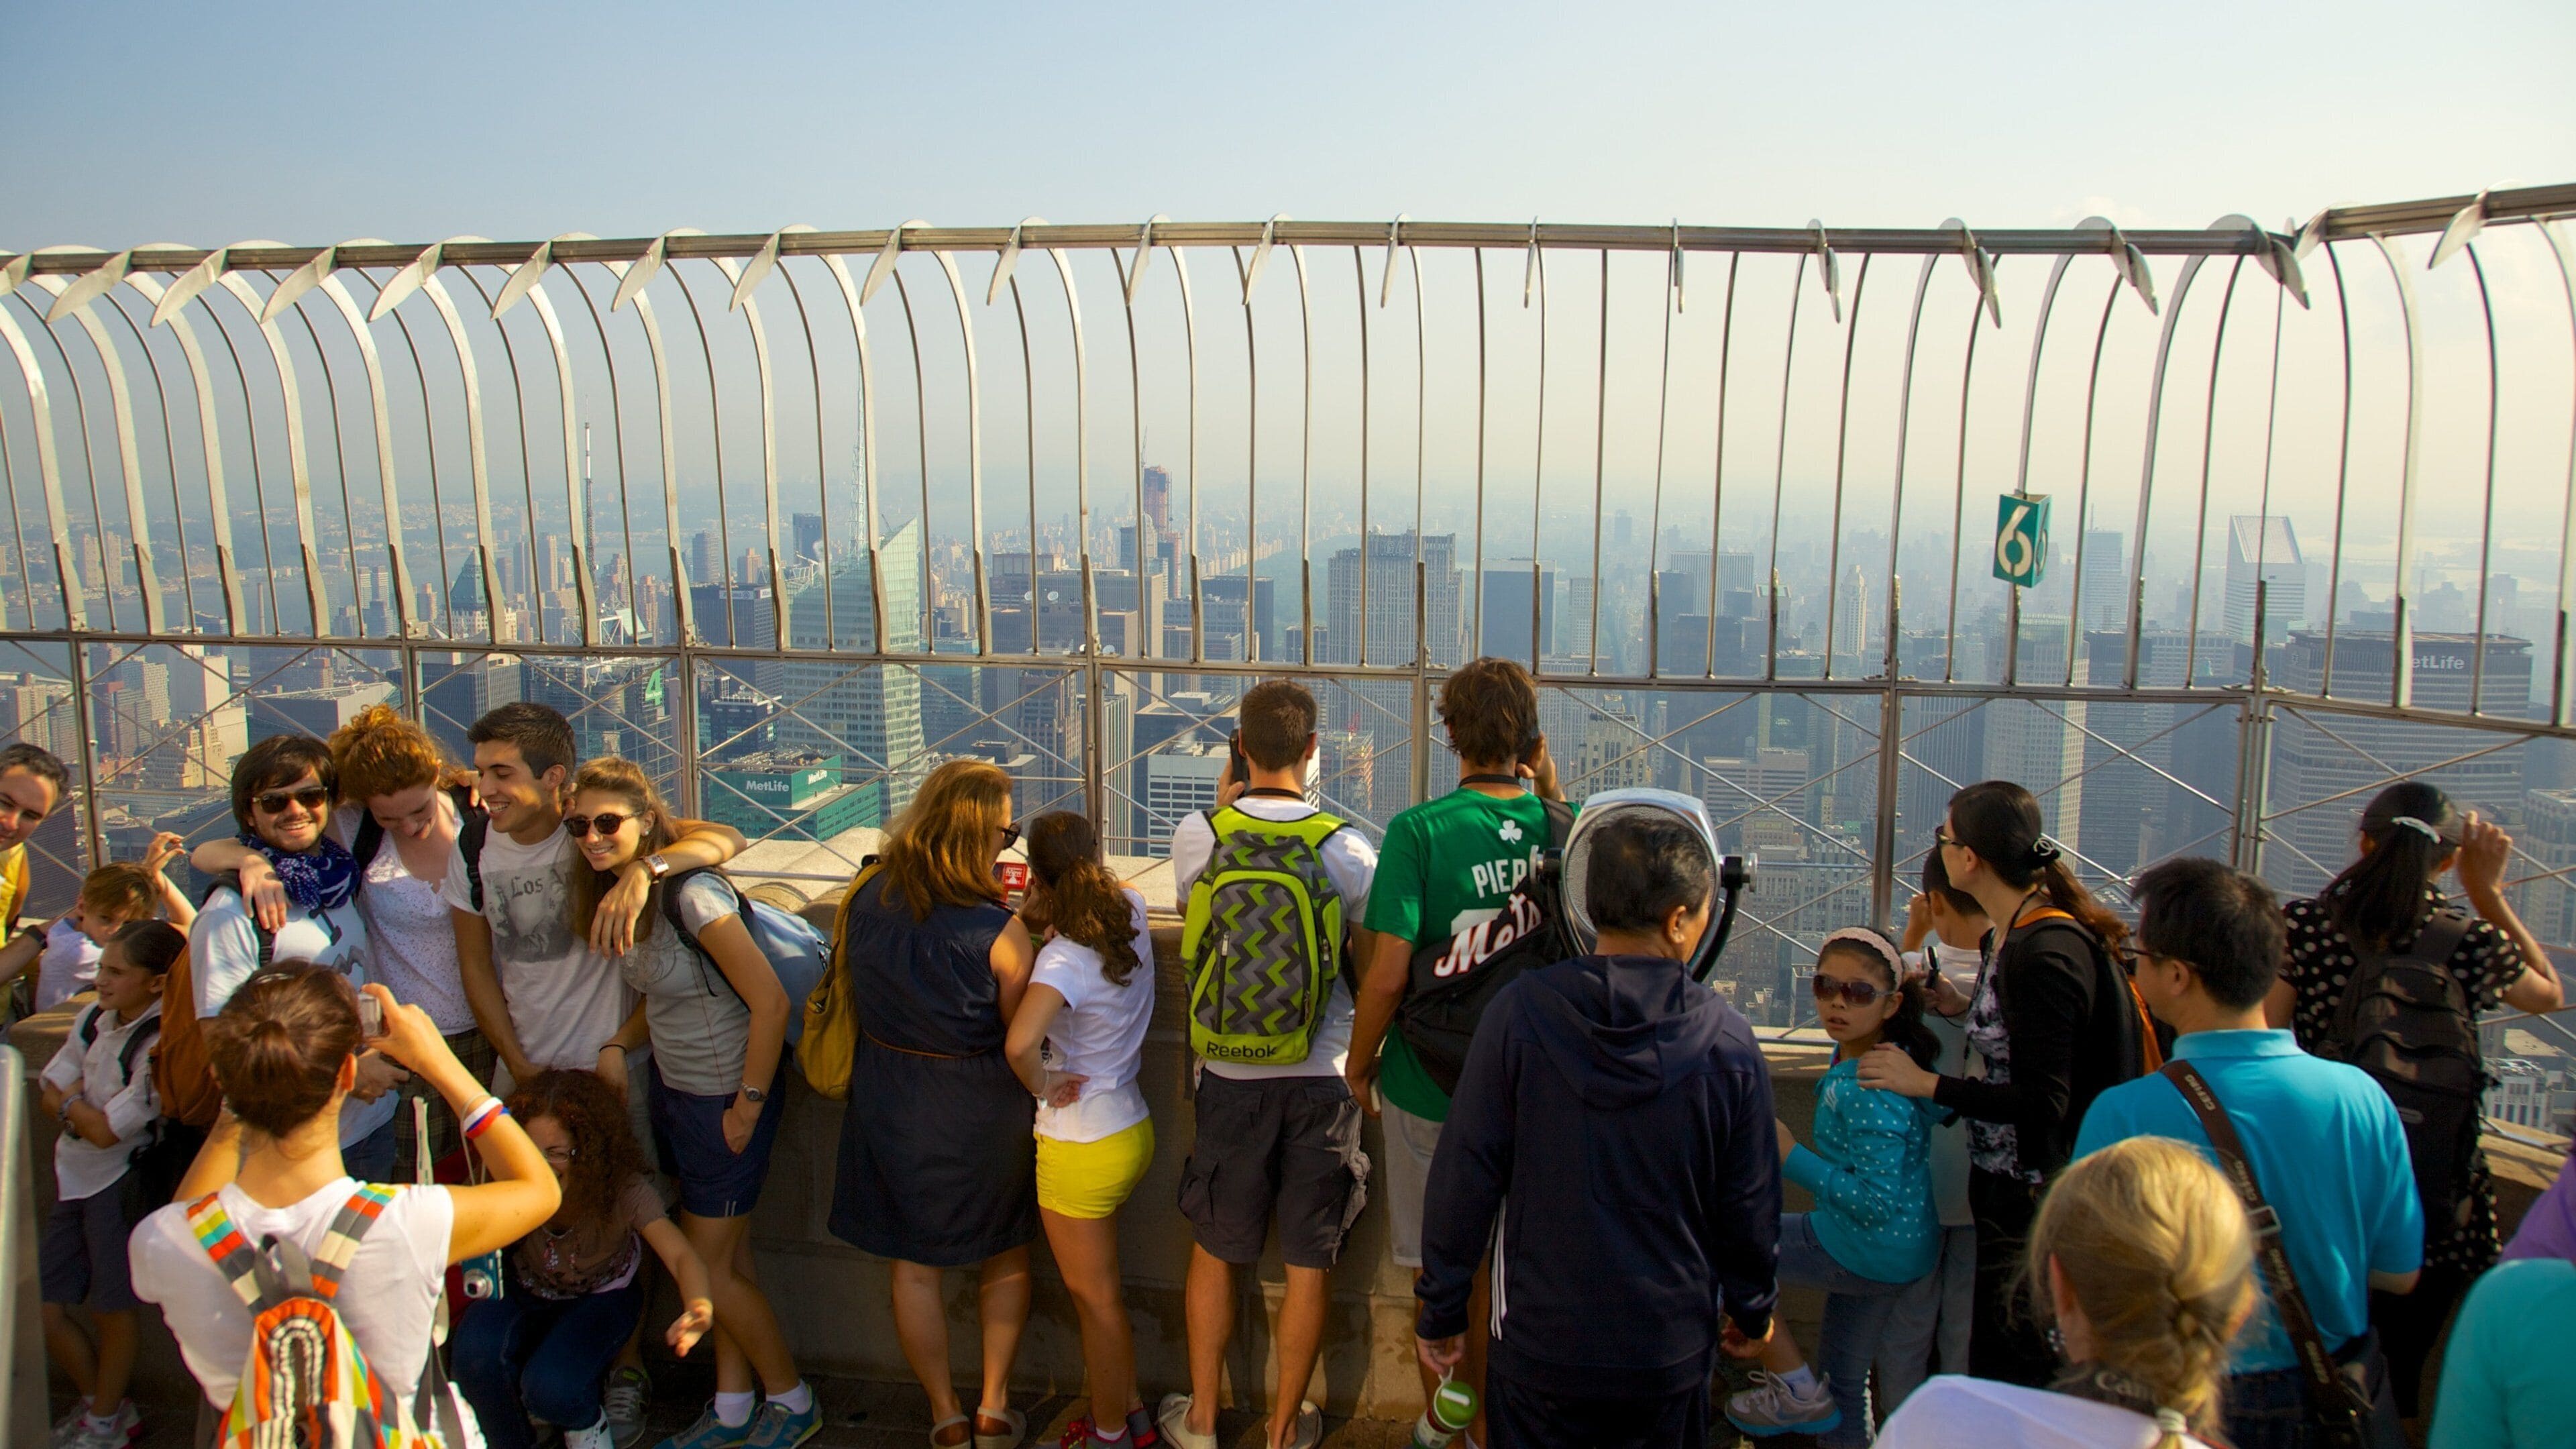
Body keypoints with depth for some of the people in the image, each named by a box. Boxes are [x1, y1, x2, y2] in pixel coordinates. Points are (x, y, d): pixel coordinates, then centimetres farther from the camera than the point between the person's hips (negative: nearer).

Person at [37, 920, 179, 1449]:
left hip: (121, 1183, -7)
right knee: (44, 1310, 11)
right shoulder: (93, 1019, 2)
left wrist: (69, 1101, -2)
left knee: (111, 1310, 8)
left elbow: (105, 1131, -18)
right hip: (75, 1180, 7)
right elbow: (49, 1096, 7)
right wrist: (83, 1110, -12)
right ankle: (97, 1399, 35)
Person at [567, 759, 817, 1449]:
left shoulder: (691, 895, -25)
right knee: (729, 1257, 17)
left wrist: (748, 1107, -17)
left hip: (725, 1098, -7)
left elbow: (770, 1001, -24)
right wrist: (617, 1045, -3)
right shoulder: (618, 897, 3)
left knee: (709, 1269, 3)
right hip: (674, 1086, 7)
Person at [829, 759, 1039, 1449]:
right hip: (979, 1104, -3)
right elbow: (1021, 1040, -13)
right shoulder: (999, 930, -24)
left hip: (890, 1100, 3)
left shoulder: (867, 900, -10)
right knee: (1005, 1257, 21)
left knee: (914, 1262, 18)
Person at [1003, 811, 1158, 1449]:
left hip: (1081, 1147, -8)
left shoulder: (1064, 956, -26)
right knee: (1095, 1287, 24)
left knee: (1094, 1296, 11)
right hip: (1130, 1127, 8)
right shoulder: (1131, 914, -5)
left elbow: (1019, 1043, -41)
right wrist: (1044, 914, 3)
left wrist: (1044, 1087, -21)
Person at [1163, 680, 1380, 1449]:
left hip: (1229, 1077, 1)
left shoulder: (1197, 835, -9)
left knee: (1214, 1251, 18)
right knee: (1308, 1264, 14)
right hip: (1323, 1078, -1)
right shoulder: (1347, 847, -11)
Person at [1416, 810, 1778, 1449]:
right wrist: (1752, 1308, 16)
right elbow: (1750, 1204, -2)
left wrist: (1440, 1310, 0)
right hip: (1671, 1350, 1)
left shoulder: (1520, 1011, -15)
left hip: (1541, 1344, -1)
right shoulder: (1728, 1042, -12)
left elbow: (1464, 1175, -12)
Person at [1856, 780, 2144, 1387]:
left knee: (2006, 1377, 4)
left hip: (2034, 1198, -9)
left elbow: (2042, 1102, -24)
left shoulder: (2045, 954, -24)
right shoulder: (2010, 935, 5)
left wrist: (1926, 1083, -19)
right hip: (2008, 1184, 10)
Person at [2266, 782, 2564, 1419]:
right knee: (2393, 1377, 16)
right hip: (2433, 1206, 0)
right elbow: (2550, 993, 16)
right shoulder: (2474, 943, -7)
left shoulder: (2306, 925, -10)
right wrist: (2490, 892, 13)